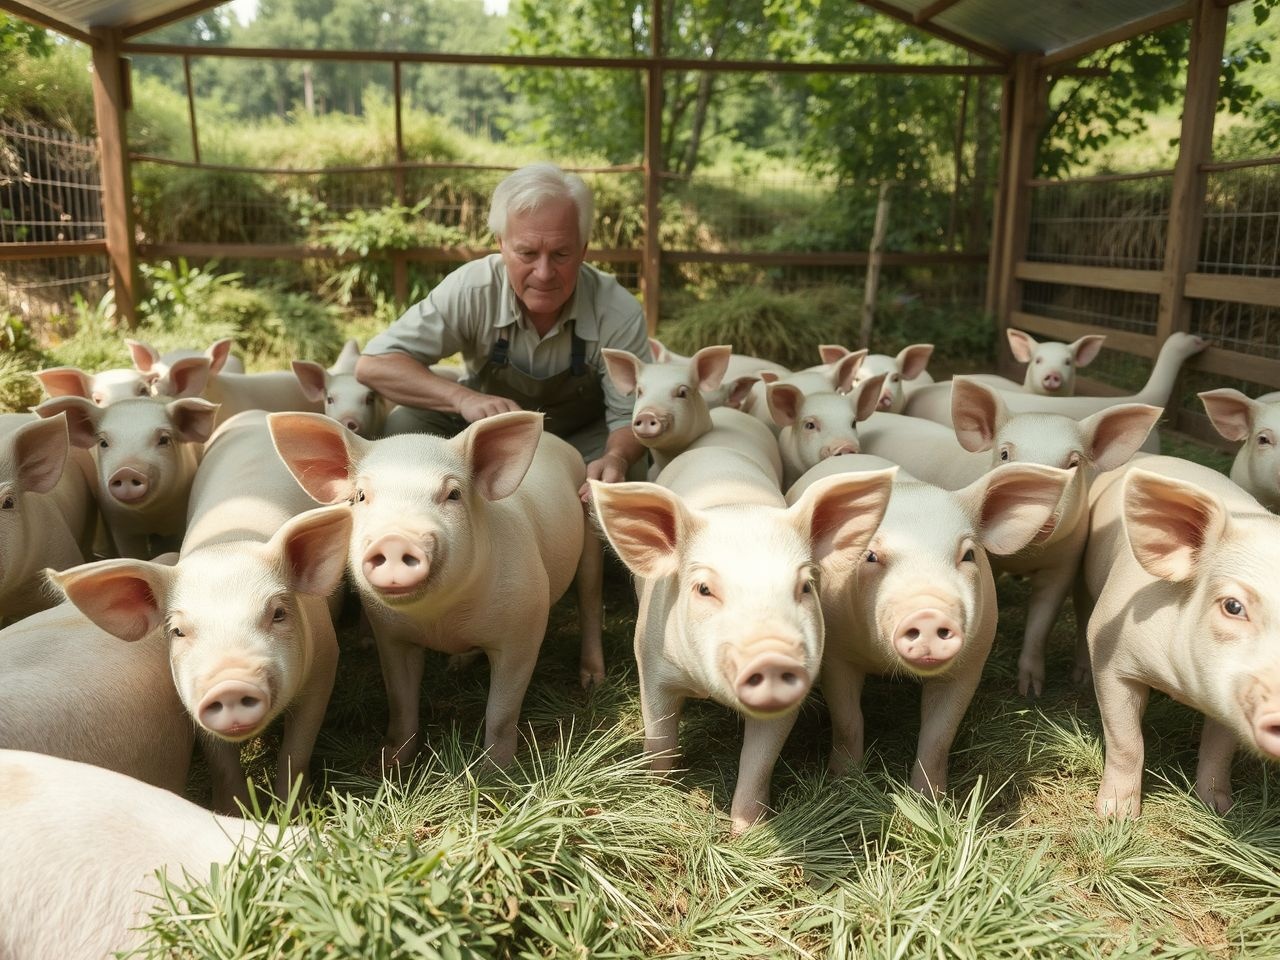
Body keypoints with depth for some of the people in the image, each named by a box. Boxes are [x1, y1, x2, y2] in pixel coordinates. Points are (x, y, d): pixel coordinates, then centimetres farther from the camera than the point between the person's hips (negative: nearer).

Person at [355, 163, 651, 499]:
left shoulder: (619, 313, -26)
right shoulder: (471, 290, -26)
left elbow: (630, 415, -20)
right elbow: (373, 364, -26)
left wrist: (617, 458, -45)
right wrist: (463, 398, -44)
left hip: (581, 439, 0)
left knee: (626, 477, -30)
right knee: (405, 425, -25)